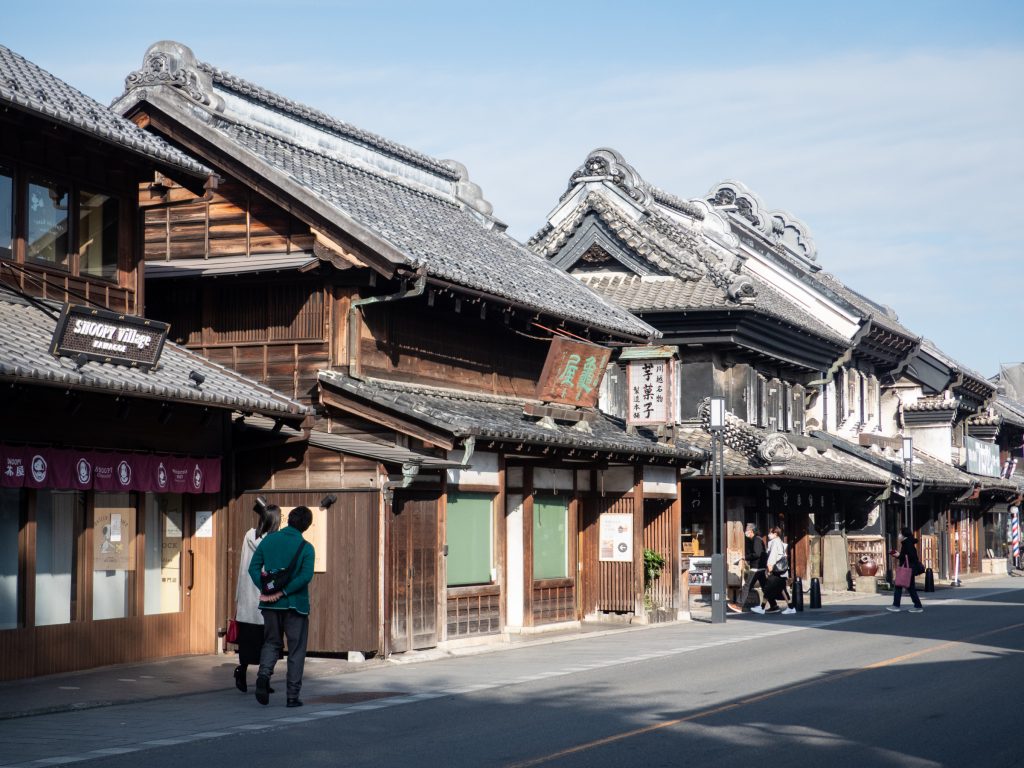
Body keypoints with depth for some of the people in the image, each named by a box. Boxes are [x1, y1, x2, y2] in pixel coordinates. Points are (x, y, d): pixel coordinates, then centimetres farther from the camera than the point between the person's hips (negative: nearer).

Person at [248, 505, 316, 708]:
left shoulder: (268, 540, 3)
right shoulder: (306, 548, -8)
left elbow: (254, 567, -2)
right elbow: (306, 575, -20)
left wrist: (265, 590, -8)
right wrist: (282, 592, -17)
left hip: (270, 605, 3)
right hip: (295, 605, -3)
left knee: (271, 643, 18)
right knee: (296, 650, 8)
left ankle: (264, 674, -9)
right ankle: (293, 695, 7)